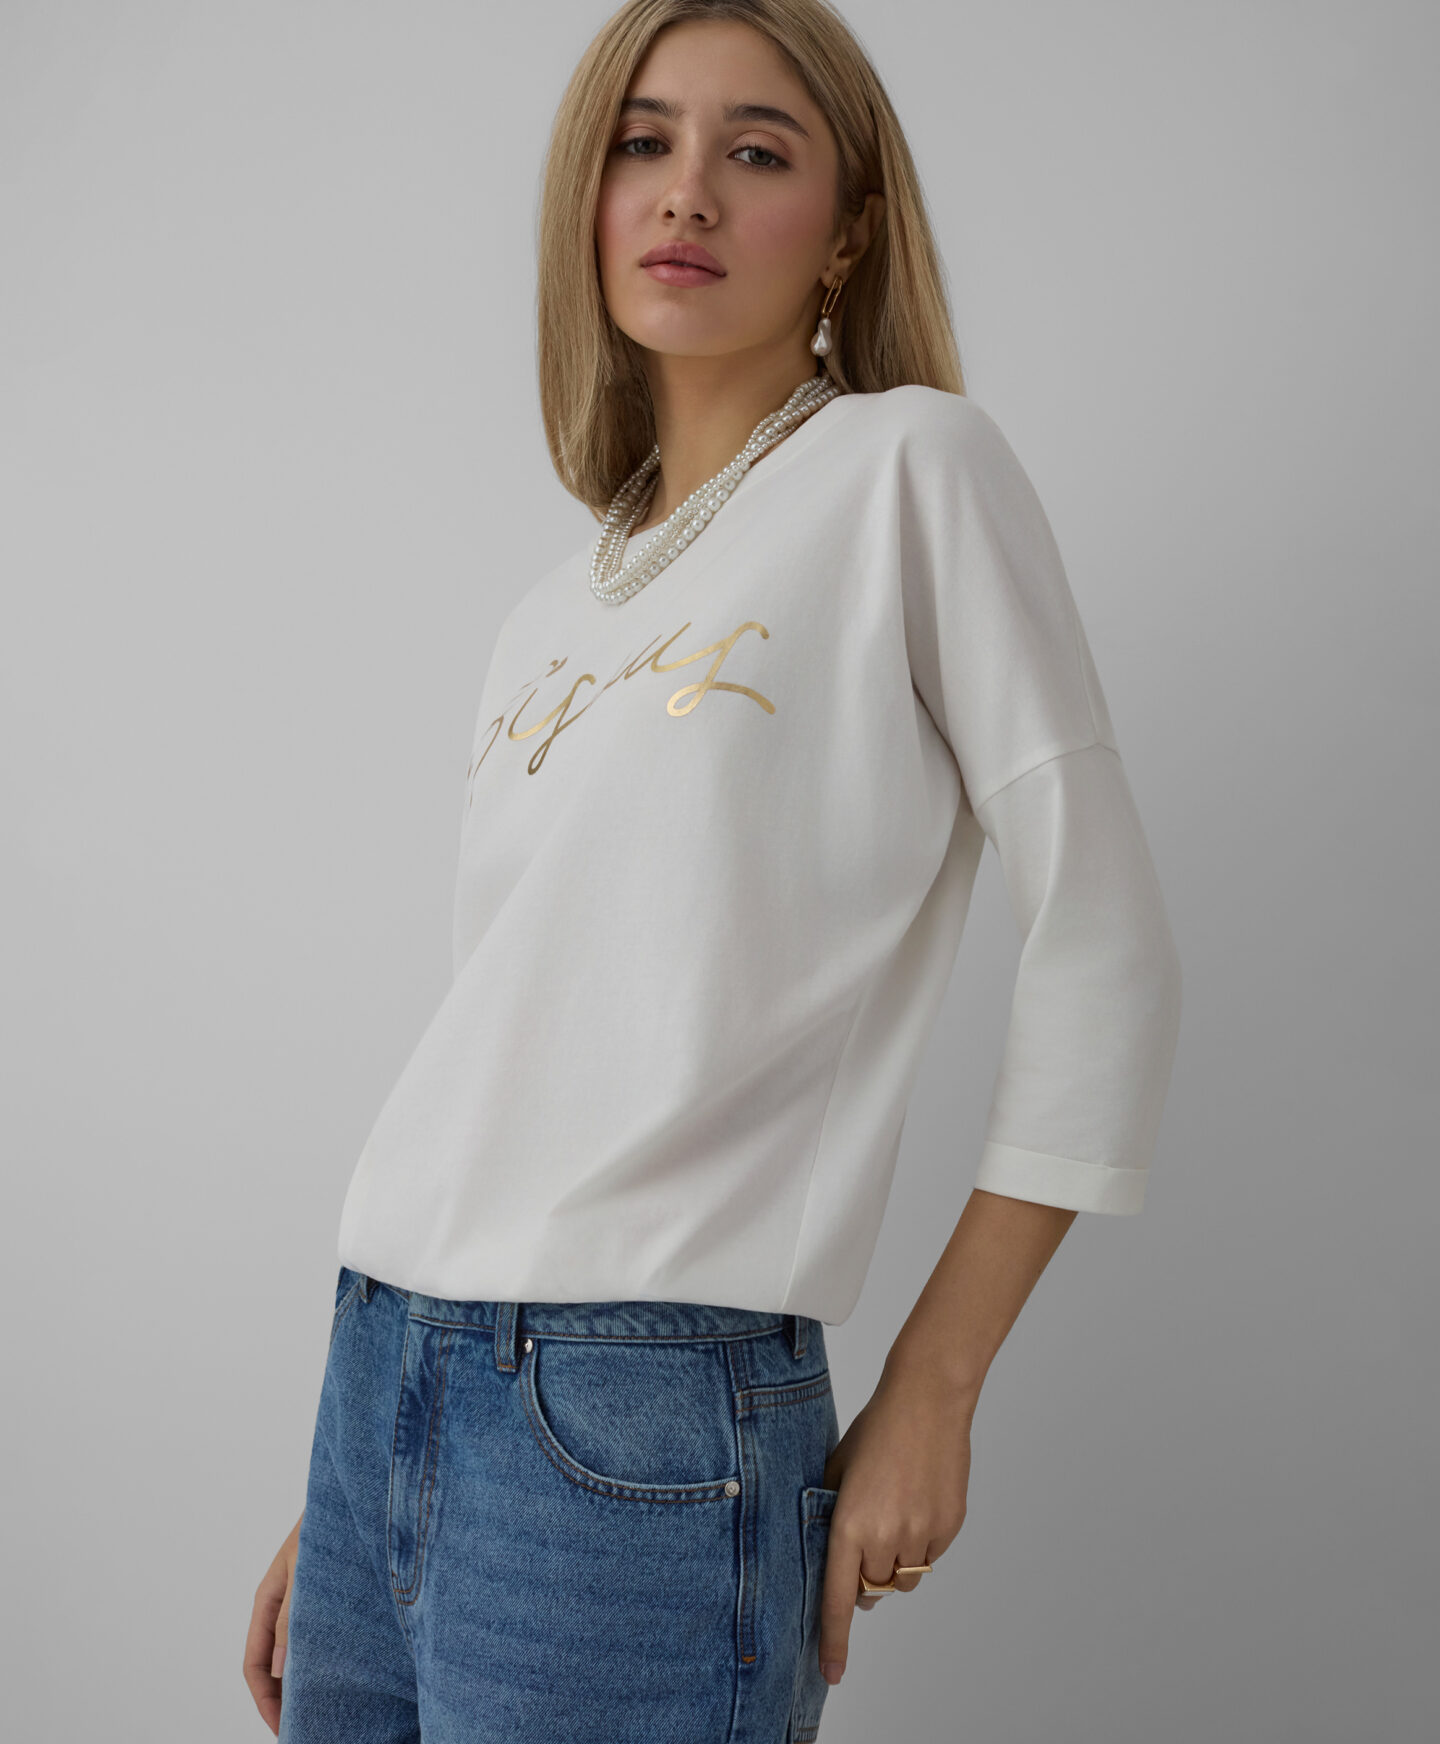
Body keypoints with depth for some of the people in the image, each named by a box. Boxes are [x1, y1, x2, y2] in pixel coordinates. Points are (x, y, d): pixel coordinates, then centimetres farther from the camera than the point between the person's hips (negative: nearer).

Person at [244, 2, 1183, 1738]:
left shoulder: (911, 466, -3)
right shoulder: (550, 617, 13)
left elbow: (1102, 951, -6)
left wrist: (930, 1393, -6)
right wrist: (337, 1498, 15)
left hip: (642, 1421, -6)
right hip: (380, 1388, 6)